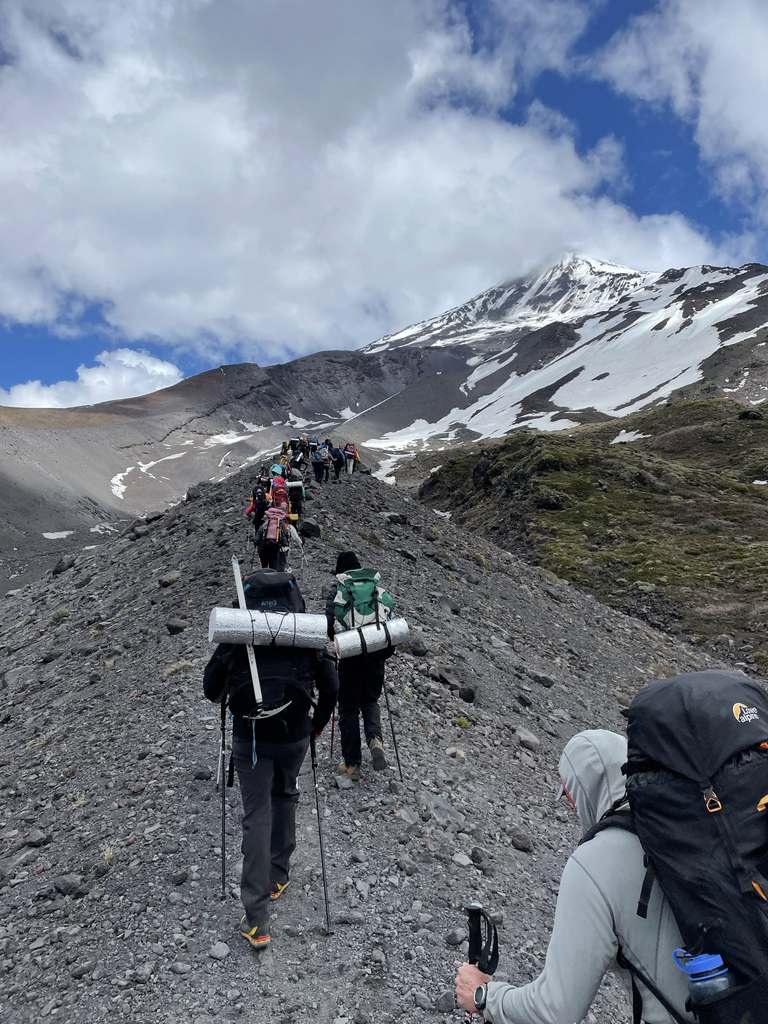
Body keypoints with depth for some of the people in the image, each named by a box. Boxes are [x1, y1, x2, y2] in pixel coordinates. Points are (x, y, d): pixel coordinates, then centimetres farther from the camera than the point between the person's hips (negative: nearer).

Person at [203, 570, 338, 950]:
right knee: (285, 797, 27)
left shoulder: (236, 634, -6)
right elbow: (331, 686, 1)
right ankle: (278, 877, 38)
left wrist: (227, 699, 25)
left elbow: (211, 689, 1)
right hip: (294, 736, 1)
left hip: (249, 737, -1)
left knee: (256, 817, 6)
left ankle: (257, 921, 6)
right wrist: (317, 724, 18)